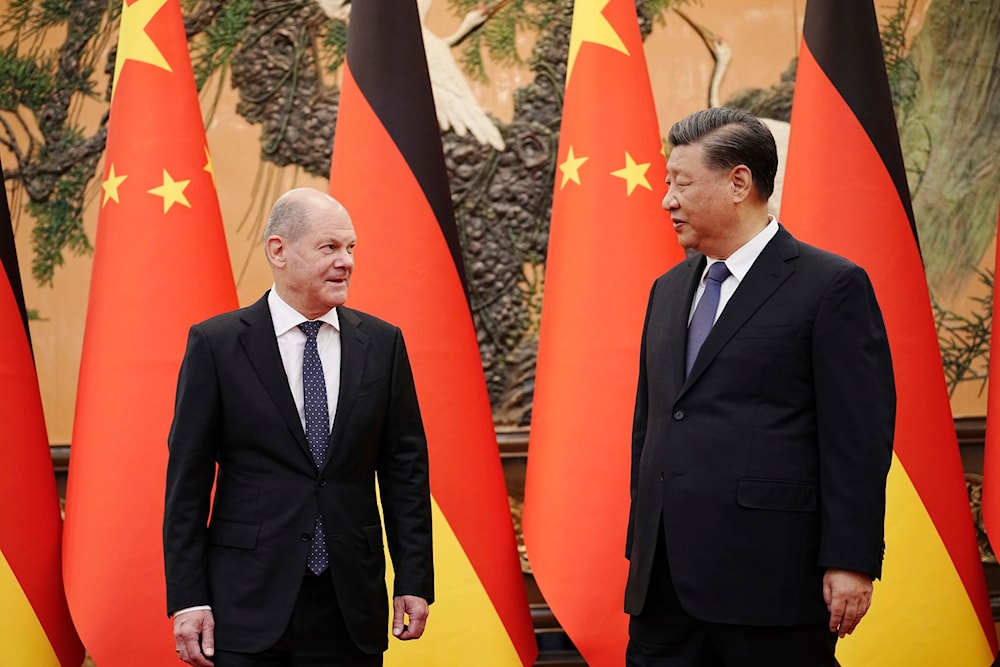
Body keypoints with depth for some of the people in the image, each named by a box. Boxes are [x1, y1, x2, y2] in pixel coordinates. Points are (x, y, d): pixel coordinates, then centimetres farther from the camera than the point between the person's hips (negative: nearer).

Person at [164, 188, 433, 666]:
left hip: (351, 606, 3)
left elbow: (405, 467, 8)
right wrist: (187, 599, -7)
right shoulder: (216, 344, -2)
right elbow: (188, 478, -2)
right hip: (250, 604, -2)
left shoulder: (381, 343, 7)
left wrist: (414, 580, 3)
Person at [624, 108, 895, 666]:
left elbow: (860, 439, -9)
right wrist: (640, 547, 17)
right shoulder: (669, 291, 17)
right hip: (664, 580, 6)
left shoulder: (833, 287, -5)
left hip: (770, 576, -6)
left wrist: (851, 562, -13)